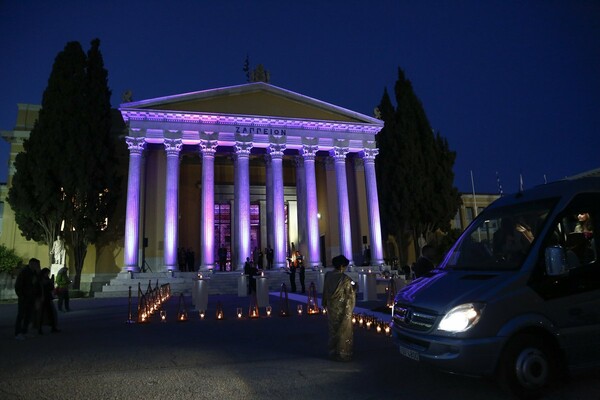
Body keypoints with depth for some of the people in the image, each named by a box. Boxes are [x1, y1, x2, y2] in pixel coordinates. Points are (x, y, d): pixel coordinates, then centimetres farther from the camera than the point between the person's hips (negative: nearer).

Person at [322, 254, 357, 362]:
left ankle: (333, 352, 27)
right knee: (344, 331, 9)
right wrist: (353, 287, 7)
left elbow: (325, 291, 5)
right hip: (343, 310, -5)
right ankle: (343, 353, 16)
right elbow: (350, 295, -12)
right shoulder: (345, 279, -20)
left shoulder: (328, 275, -5)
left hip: (331, 308, 5)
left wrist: (325, 303, 17)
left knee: (333, 330, 17)